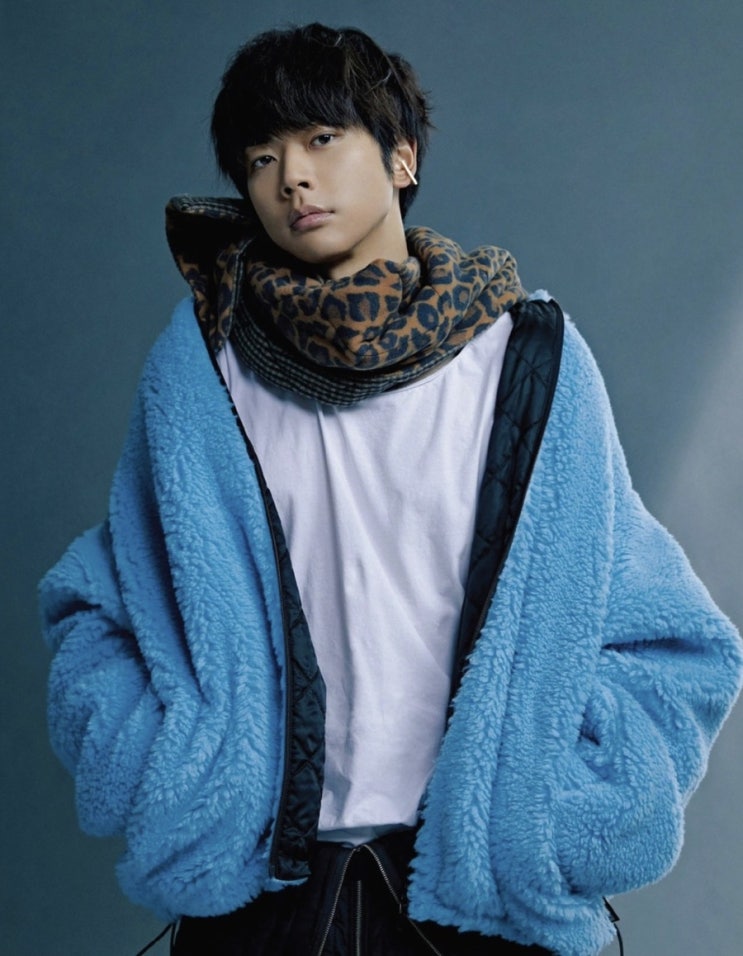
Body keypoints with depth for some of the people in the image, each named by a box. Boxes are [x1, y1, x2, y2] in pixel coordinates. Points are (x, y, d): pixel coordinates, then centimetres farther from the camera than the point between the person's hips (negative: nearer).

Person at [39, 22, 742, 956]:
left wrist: (549, 806, -9)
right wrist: (158, 781, -6)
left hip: (480, 880, 0)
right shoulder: (200, 365, -1)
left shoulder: (529, 360, -3)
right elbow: (95, 602, 8)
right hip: (256, 873, 1)